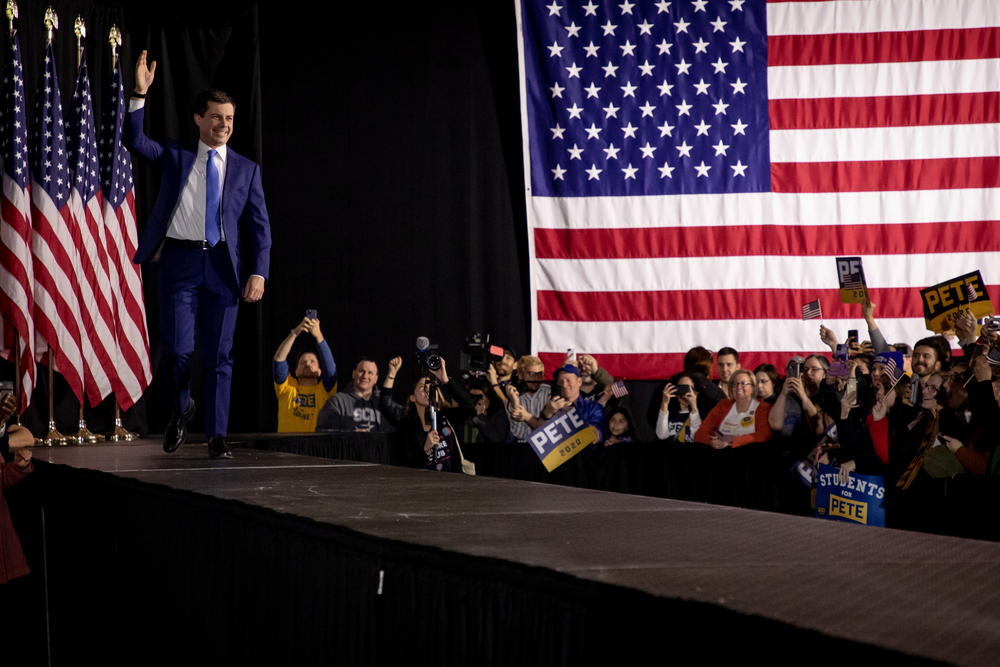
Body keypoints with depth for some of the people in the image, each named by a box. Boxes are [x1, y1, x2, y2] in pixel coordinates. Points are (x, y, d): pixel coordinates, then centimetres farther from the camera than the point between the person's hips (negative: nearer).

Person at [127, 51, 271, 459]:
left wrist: (258, 272, -6)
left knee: (218, 355, 2)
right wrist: (140, 94, -14)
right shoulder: (176, 158, 10)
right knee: (178, 348, -8)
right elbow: (134, 140, -3)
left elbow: (260, 226, 6)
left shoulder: (246, 170, 10)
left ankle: (217, 436, 7)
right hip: (180, 261, -1)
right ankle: (181, 408, 21)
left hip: (223, 265, 1)